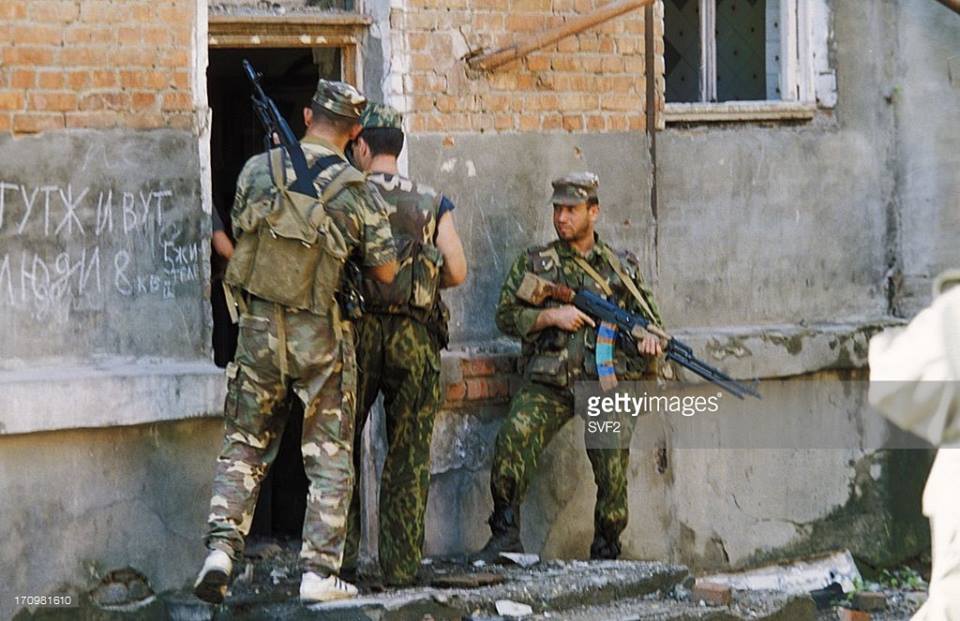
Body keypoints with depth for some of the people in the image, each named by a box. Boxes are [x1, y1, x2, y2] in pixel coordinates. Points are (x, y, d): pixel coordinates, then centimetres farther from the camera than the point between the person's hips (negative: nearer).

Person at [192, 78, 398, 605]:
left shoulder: (258, 170, -1)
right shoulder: (357, 192, -8)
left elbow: (238, 232, 12)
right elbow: (385, 273, -1)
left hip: (259, 326, 2)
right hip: (322, 335, -2)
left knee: (244, 445, 13)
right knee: (329, 456, 7)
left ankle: (222, 547, -3)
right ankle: (319, 571, 4)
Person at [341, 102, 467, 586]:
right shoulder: (432, 205, 5)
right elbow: (457, 272, 0)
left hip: (358, 329, -1)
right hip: (415, 337, 1)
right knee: (409, 455, 6)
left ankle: (342, 550, 6)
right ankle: (401, 564, 3)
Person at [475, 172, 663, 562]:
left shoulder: (621, 267, 16)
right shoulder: (534, 263, 13)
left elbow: (650, 320, 21)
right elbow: (506, 315, 8)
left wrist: (650, 339, -2)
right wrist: (550, 317, -8)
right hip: (547, 384, -1)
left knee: (613, 471, -7)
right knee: (514, 438, -26)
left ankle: (606, 552, 9)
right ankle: (505, 535, -19)